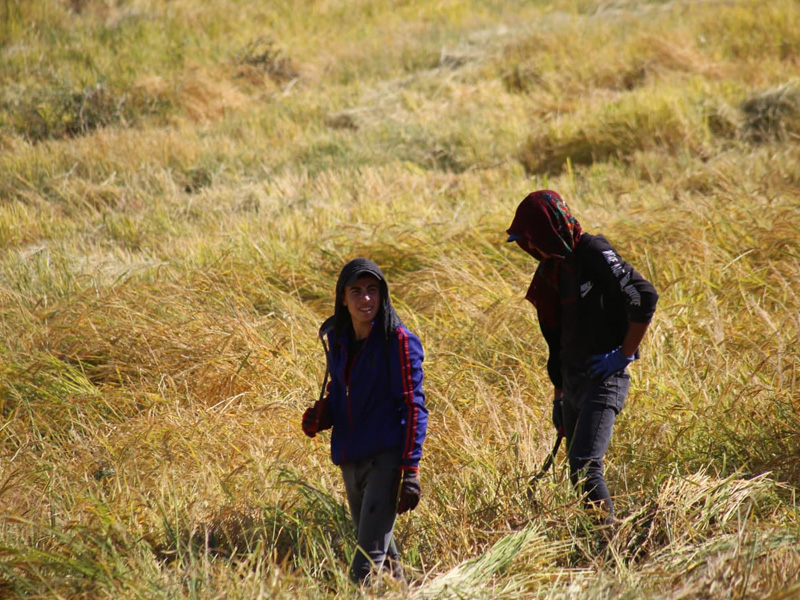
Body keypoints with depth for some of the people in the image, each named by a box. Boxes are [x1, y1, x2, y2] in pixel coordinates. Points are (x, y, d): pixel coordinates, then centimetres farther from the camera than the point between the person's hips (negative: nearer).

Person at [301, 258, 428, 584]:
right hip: (350, 459, 7)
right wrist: (321, 415, 0)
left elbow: (413, 406, -11)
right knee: (379, 548, 17)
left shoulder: (397, 340, -9)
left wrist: (410, 470, -17)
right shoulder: (337, 339, 9)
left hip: (385, 458, -7)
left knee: (369, 556, -14)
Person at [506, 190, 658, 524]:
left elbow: (645, 298, -19)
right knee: (579, 471, 9)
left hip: (604, 379, -9)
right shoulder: (551, 271, 14)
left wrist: (624, 354, -15)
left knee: (585, 465, -19)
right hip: (574, 381, 9)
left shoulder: (594, 254, -12)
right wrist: (558, 396, 23)